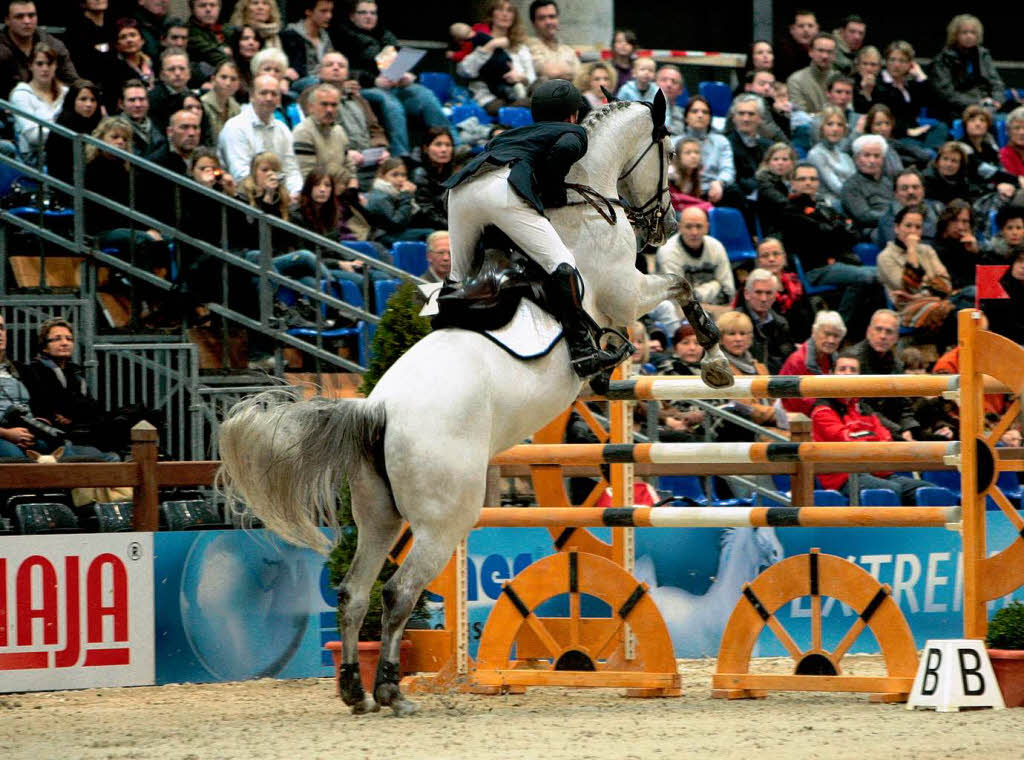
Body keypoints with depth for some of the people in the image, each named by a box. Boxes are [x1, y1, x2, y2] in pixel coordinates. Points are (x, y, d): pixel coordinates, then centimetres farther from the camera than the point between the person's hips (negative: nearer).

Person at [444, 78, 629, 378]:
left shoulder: (511, 134, 40)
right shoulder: (574, 132, 21)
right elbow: (563, 150, -1)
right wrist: (555, 196, 11)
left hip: (460, 188, 6)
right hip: (502, 188, -6)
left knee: (459, 279, 19)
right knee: (560, 263, -7)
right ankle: (583, 352, -17)